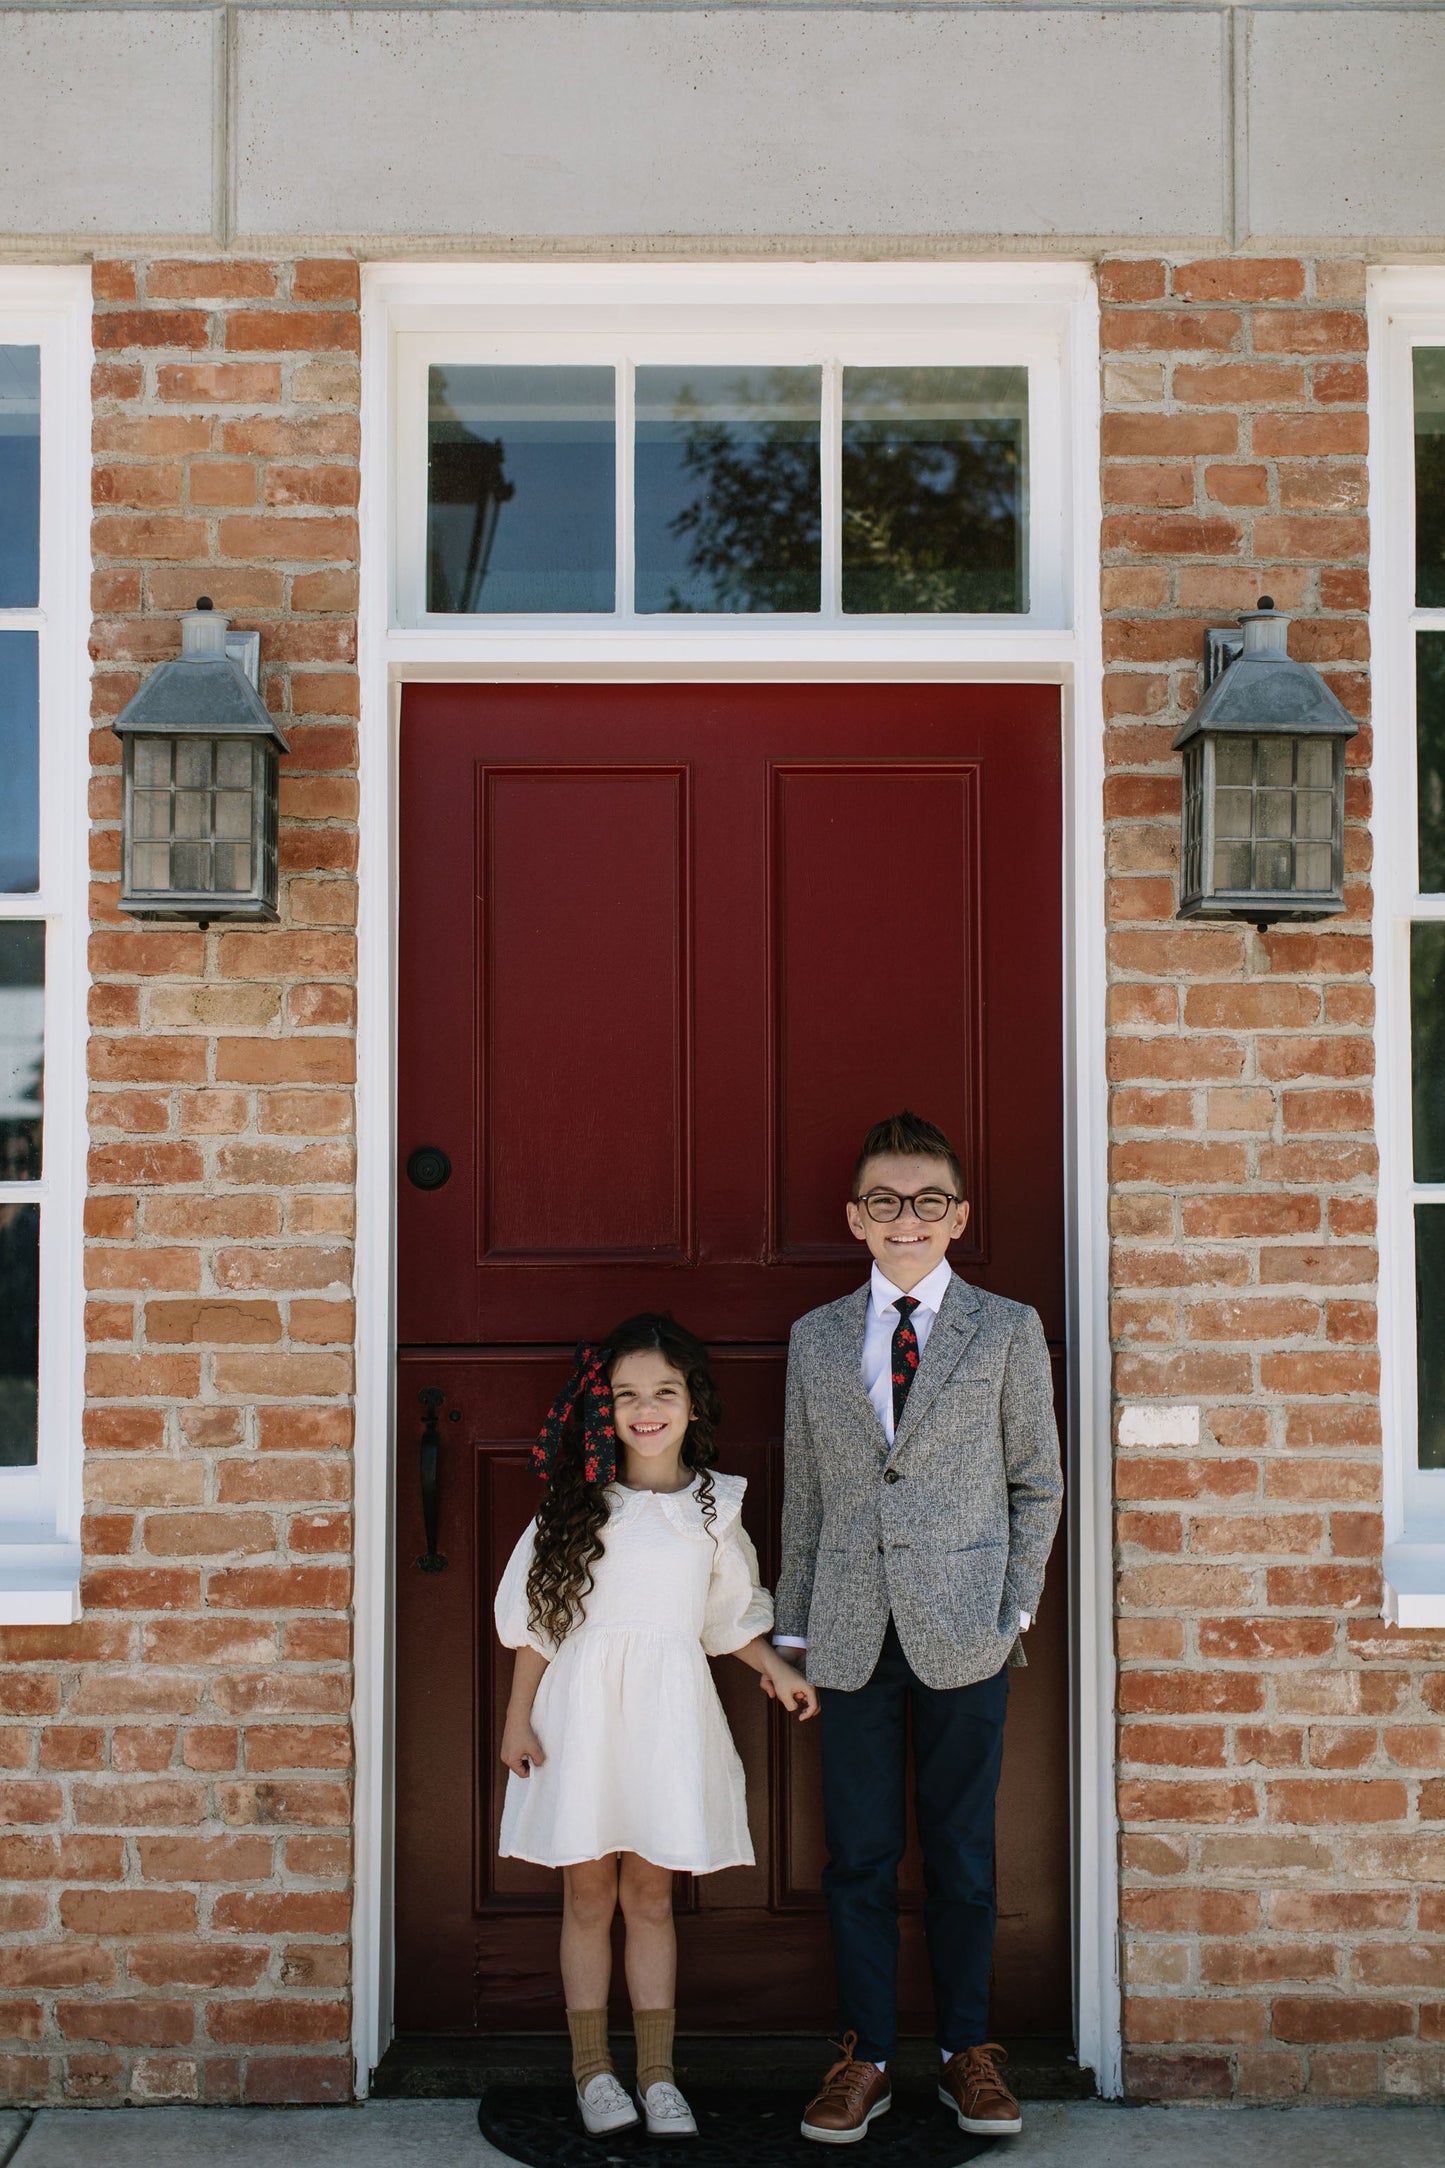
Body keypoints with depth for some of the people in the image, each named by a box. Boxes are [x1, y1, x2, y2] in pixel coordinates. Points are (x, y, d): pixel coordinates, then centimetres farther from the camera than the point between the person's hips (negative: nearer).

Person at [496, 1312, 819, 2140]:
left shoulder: (713, 1505, 6)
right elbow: (537, 1618, 4)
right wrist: (518, 1716, 2)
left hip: (668, 1707, 1)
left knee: (650, 1892, 7)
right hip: (582, 1705, 0)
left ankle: (657, 2073, 16)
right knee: (588, 1891, 6)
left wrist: (776, 1665, 0)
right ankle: (593, 2066, 18)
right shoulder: (579, 1501, 2)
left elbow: (732, 1612, 15)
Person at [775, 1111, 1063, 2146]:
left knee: (963, 1853, 8)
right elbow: (803, 1491, 10)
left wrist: (1015, 1607, 0)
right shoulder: (816, 1338, 8)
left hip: (963, 1633, -1)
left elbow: (1038, 1480, 6)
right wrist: (795, 1624, 8)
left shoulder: (1008, 1330, 2)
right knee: (859, 1856, 7)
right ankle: (867, 2057, 21)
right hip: (852, 1632, 2)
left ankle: (967, 2050, 24)